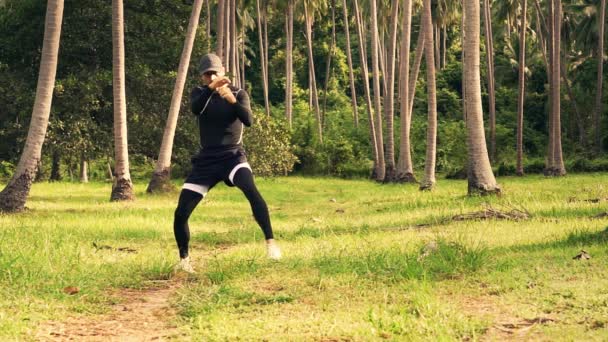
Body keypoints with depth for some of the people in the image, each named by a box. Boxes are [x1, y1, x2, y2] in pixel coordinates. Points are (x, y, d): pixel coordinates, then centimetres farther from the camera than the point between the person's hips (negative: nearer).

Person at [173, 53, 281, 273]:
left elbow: (248, 120, -17)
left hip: (232, 156, -3)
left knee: (251, 191, -34)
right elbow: (196, 108, -20)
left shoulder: (239, 94, 1)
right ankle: (183, 259, 18)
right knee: (181, 213, -3)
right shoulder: (199, 93, 5)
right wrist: (211, 88, -38)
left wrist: (232, 100, -36)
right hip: (206, 160, 3)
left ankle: (270, 242, -31)